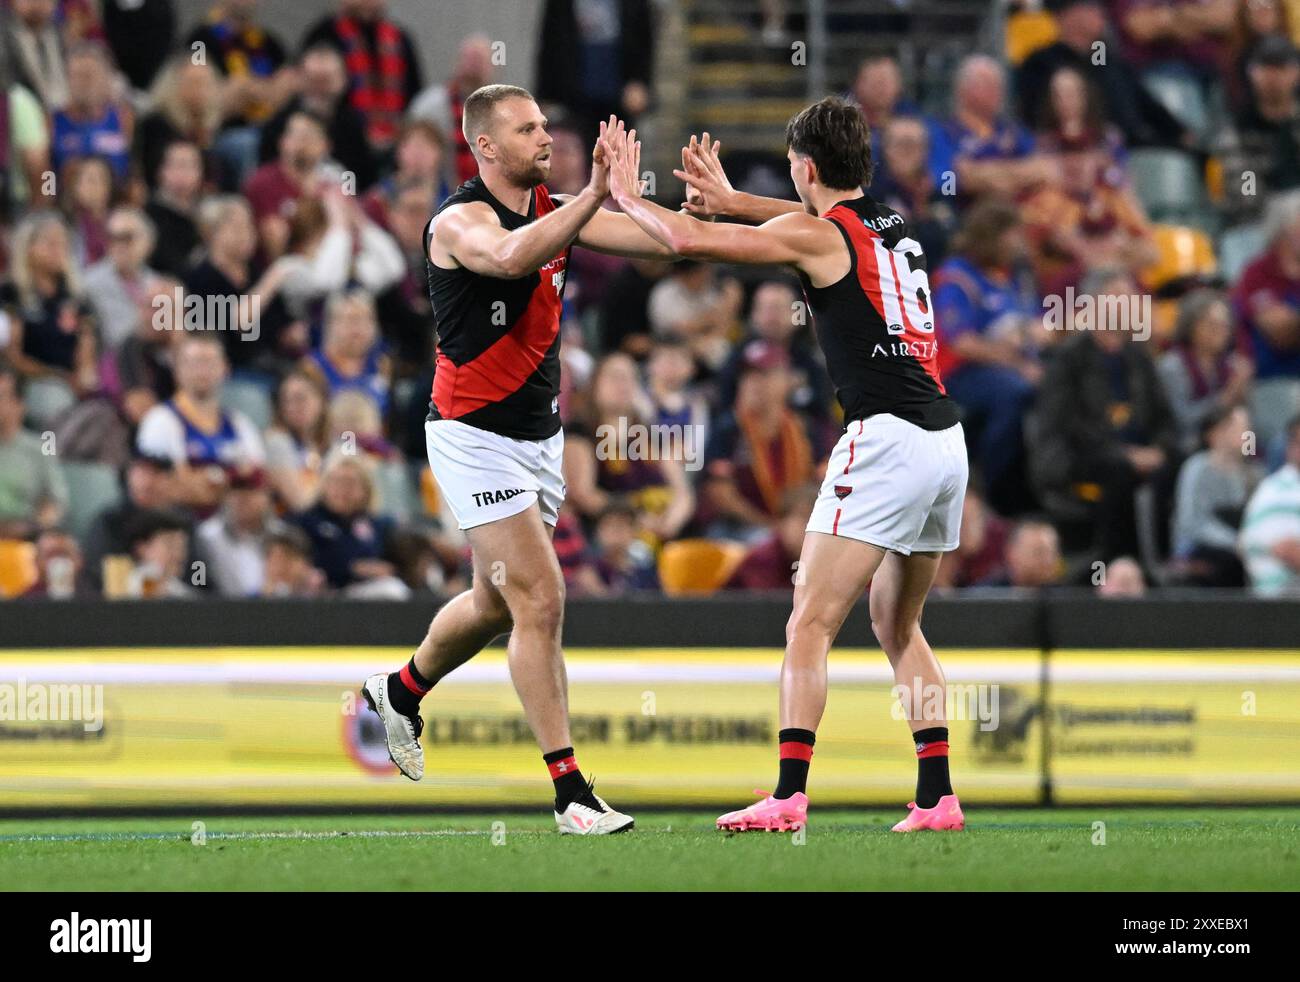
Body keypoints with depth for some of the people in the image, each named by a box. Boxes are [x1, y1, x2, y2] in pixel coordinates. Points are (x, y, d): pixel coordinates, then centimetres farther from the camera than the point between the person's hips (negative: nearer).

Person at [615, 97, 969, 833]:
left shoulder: (815, 234, -3)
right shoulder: (894, 227, 18)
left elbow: (688, 239, -4)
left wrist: (628, 196, 13)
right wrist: (731, 198, 44)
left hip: (884, 438, -8)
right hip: (947, 440, 8)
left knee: (811, 625, -7)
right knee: (898, 626, 18)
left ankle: (790, 797, -17)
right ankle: (938, 799, 12)